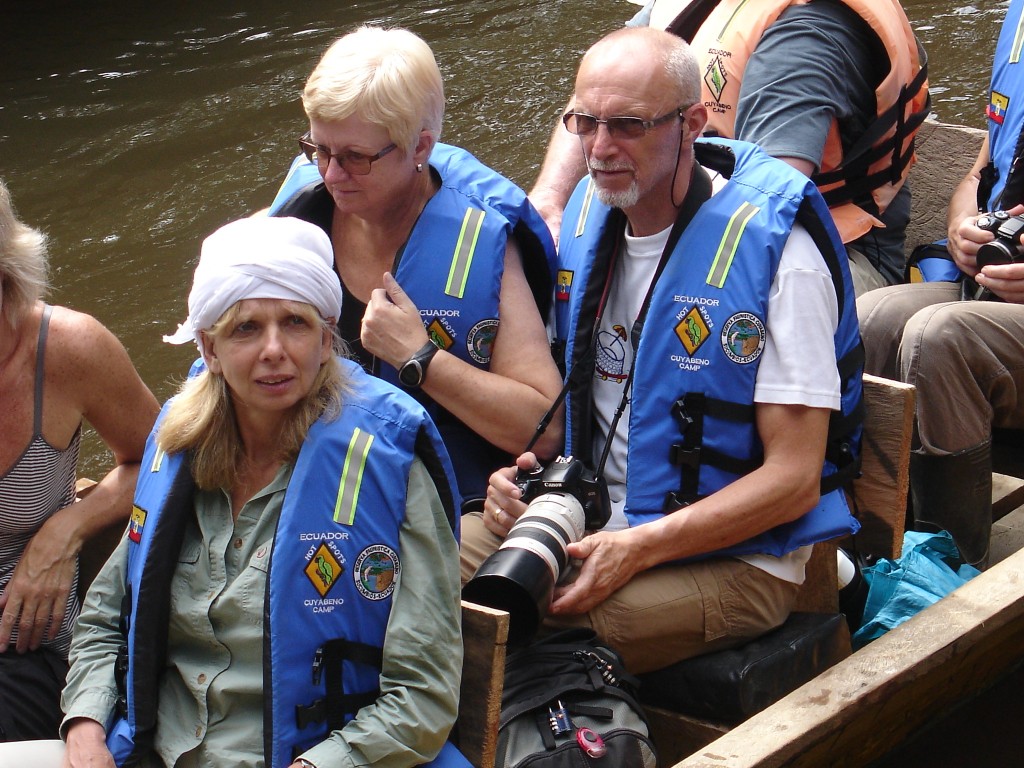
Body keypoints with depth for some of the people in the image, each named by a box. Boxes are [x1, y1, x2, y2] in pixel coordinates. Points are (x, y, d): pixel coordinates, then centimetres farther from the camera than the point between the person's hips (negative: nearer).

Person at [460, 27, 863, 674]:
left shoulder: (773, 249, -15)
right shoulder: (587, 215, 7)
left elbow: (794, 480, -17)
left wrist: (639, 548, -25)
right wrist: (520, 473, -2)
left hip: (734, 557, -7)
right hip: (588, 517, 7)